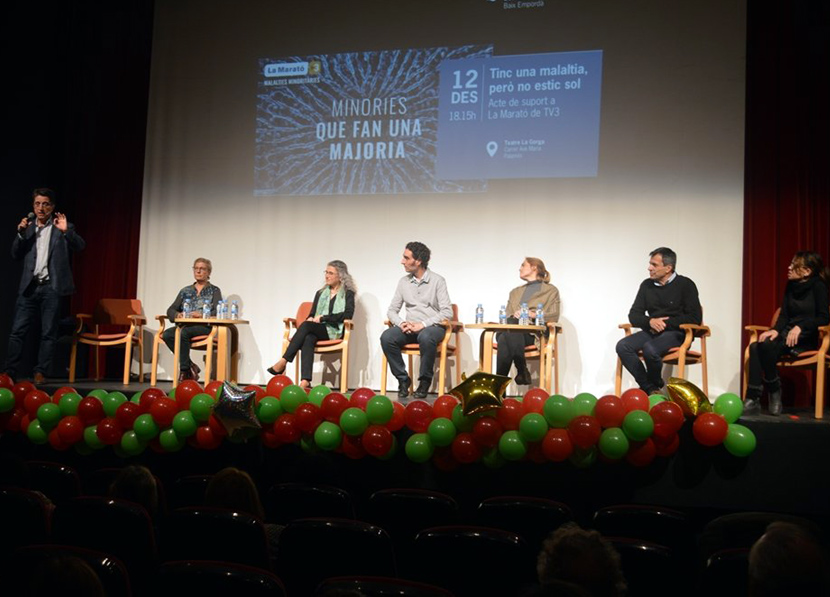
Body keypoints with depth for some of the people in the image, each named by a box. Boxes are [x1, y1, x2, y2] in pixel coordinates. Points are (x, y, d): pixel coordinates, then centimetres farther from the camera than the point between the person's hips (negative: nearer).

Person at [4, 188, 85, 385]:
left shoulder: (62, 227, 6)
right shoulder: (27, 227, 16)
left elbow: (80, 246, -8)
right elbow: (15, 255, 11)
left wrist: (66, 231, -25)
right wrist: (21, 234, -4)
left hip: (52, 287, -3)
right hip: (29, 286, 3)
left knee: (48, 333, 0)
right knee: (17, 330, -1)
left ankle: (40, 373, 6)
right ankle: (10, 372, 3)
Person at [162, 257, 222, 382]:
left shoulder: (214, 291, 11)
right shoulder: (185, 291, 23)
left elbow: (217, 312, -5)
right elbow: (171, 310, 14)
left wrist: (201, 314, -24)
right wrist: (177, 314, -10)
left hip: (204, 327, -4)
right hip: (185, 325, 4)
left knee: (183, 332, -34)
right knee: (167, 334, -26)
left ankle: (184, 370, -23)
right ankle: (190, 366, -17)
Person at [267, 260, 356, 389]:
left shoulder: (348, 294, 9)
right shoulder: (320, 293, 25)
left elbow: (348, 314, -7)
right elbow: (311, 314, 21)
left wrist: (323, 318, -11)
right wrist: (311, 319, -5)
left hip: (334, 331, -4)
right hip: (317, 330, 4)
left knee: (306, 325, -32)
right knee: (308, 339, -34)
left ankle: (283, 362, -35)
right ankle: (305, 381, -51)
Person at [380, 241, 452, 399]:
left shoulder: (437, 281, -3)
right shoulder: (403, 282, 10)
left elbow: (447, 312, -10)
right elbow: (392, 310, 10)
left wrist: (423, 324, -21)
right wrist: (401, 323, -13)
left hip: (432, 327, -4)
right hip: (410, 328, 4)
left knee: (426, 337, -40)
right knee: (386, 337, -26)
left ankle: (424, 381, -20)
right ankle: (403, 379, -12)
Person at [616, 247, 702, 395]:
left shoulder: (685, 285, -1)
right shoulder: (647, 285, 13)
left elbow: (695, 318, -6)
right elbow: (634, 315, 11)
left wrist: (666, 323, -12)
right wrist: (650, 321, -11)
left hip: (676, 333, -5)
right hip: (651, 332, 5)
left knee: (650, 349, -35)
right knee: (622, 346, -22)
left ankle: (656, 385, -5)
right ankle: (650, 388, -15)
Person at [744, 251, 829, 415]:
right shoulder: (791, 286, 15)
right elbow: (784, 315, 11)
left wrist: (800, 327, -23)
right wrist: (776, 330, -9)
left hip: (807, 338, -6)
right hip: (787, 334, 6)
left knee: (766, 346, -33)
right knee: (755, 347, -25)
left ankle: (774, 390, -15)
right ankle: (752, 400, -30)